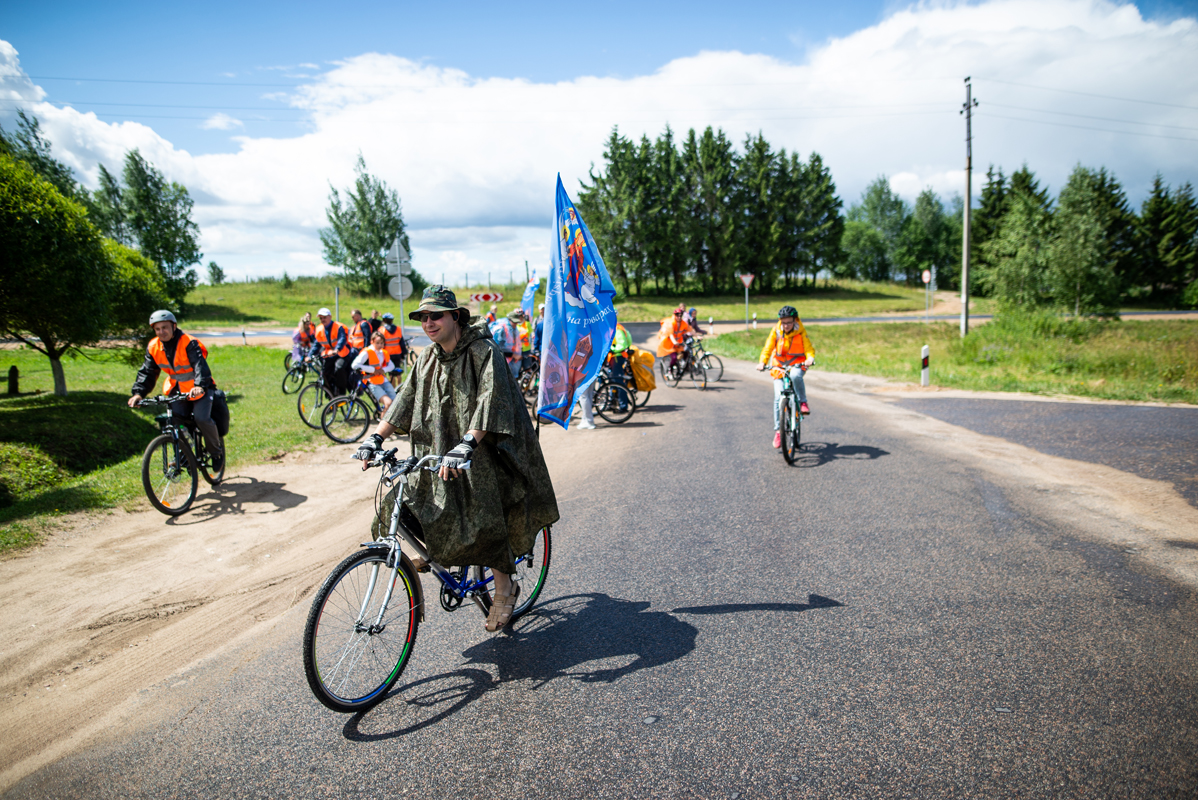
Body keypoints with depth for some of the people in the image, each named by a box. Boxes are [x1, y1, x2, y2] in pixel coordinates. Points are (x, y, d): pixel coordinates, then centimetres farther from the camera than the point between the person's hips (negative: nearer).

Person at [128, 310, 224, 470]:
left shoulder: (189, 344, -21)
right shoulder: (153, 347, -2)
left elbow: (200, 365, -34)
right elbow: (146, 372, -3)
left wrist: (200, 386, -52)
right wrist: (138, 393, -19)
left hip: (198, 389, -5)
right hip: (177, 390, 6)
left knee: (202, 419, -20)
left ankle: (217, 452, 2)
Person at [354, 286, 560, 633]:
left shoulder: (483, 351, -15)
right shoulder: (428, 358, 7)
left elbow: (489, 401, -28)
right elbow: (405, 399, 6)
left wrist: (465, 445, -40)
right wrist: (375, 438, -5)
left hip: (482, 452, -6)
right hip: (438, 451, 6)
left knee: (483, 523, -10)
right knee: (404, 507, -4)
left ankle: (504, 588, 13)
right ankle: (434, 553, 26)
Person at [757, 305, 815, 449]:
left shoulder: (800, 332, -7)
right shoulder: (776, 331, -6)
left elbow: (808, 348, -12)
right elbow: (768, 348, -11)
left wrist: (810, 358, -35)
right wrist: (762, 362, -29)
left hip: (797, 364, -1)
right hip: (779, 365, 1)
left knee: (795, 376, -38)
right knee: (778, 398, -10)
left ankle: (803, 402, -13)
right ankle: (778, 431, 0)